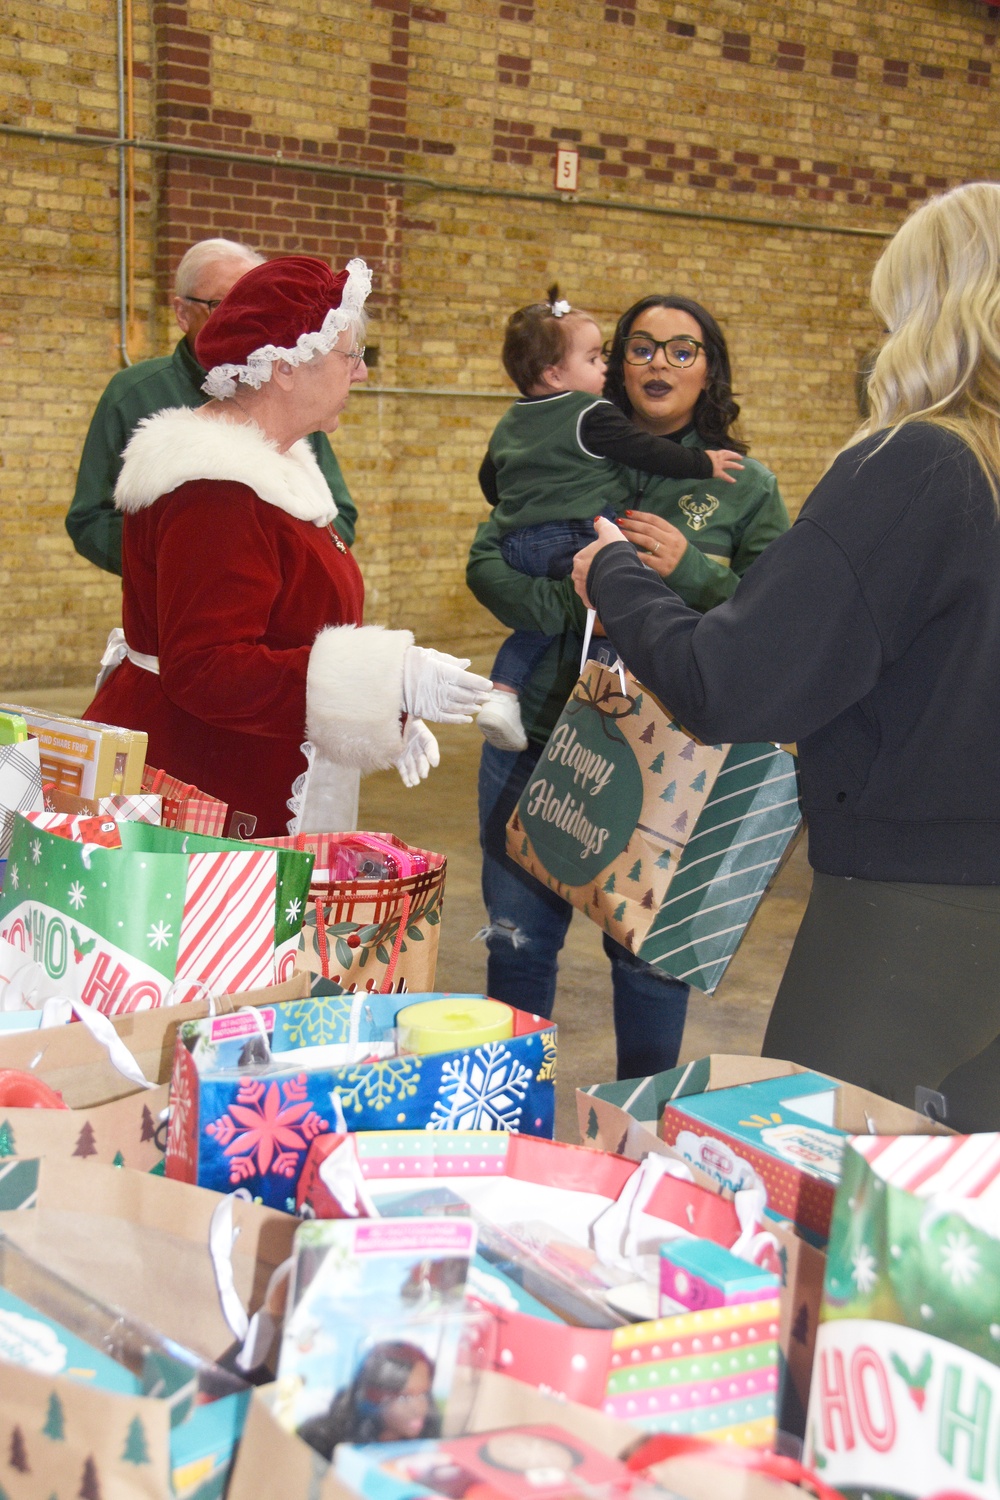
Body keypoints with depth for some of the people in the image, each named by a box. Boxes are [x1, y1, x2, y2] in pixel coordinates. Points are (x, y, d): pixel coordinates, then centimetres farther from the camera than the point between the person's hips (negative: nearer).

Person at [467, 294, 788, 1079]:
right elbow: (486, 559, 3)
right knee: (516, 939, 10)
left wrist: (691, 570, -18)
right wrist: (567, 608, -13)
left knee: (649, 949, 7)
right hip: (539, 734, 2)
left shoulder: (746, 486, 5)